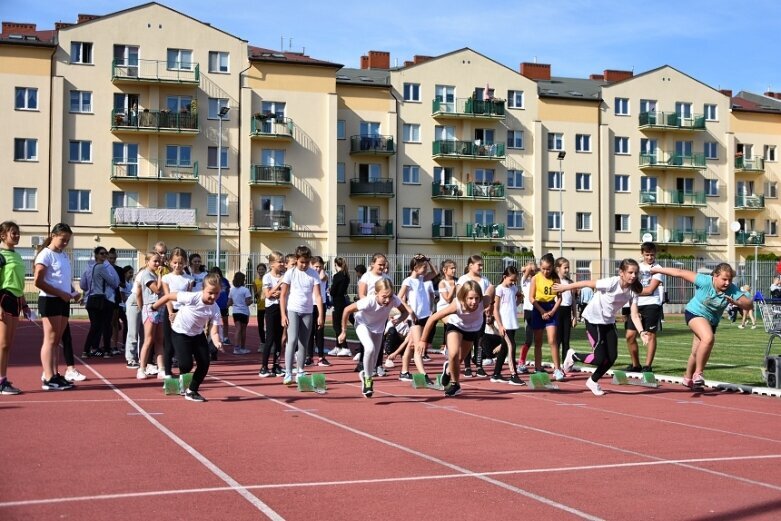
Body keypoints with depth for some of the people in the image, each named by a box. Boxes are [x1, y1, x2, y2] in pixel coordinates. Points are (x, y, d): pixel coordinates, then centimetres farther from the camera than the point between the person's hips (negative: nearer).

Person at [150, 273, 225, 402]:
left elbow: (214, 332, -21)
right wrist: (154, 308, -6)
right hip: (180, 333, -4)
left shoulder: (215, 309, -18)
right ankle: (182, 377, 22)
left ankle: (192, 391, 16)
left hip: (197, 335, 4)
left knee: (204, 364, -5)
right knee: (187, 364, -16)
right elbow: (169, 296, -18)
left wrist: (217, 342, -43)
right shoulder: (192, 298, -30)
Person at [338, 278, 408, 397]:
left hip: (378, 328, 4)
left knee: (373, 364, 10)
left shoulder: (394, 300, -31)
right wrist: (344, 332, -17)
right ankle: (367, 379, -10)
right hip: (363, 325, -4)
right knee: (370, 348, -33)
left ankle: (364, 374, 46)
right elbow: (347, 310, -26)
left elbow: (405, 312, -14)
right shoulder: (368, 301, -38)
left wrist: (399, 319, -37)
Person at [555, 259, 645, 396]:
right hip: (593, 319, -6)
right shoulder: (611, 283, -28)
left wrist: (642, 332, -28)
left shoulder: (633, 291, -10)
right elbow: (587, 283, -19)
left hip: (609, 322, 6)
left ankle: (593, 381, 25)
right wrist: (565, 287, -10)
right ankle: (573, 356, 17)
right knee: (600, 358, -12)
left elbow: (634, 314, -13)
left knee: (612, 357, 1)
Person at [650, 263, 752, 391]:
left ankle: (688, 379, 41)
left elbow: (749, 305, -23)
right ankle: (698, 373, -22)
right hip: (695, 313, -5)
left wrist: (736, 302, -43)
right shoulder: (705, 281, -26)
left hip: (711, 321, 5)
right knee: (708, 338, -33)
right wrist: (659, 270, -13)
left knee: (697, 353, 15)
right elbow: (681, 273, -20)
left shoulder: (732, 290, -18)